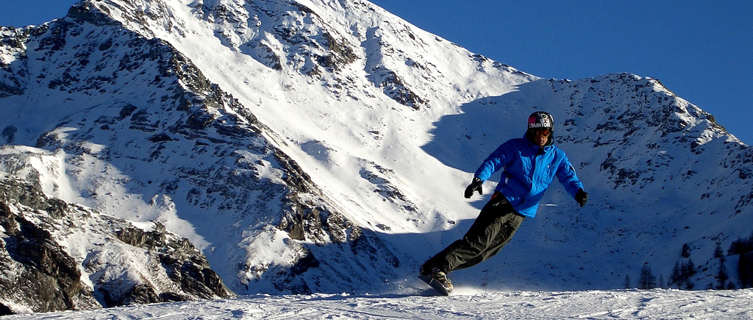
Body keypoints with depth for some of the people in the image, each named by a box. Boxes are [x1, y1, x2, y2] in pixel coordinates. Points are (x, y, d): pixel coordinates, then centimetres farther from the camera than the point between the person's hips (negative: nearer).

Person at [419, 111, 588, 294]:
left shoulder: (557, 156, 13)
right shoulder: (515, 147, 3)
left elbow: (569, 177, 7)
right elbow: (493, 162, -4)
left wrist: (578, 192, -15)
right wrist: (479, 179, -23)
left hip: (521, 213, 3)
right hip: (503, 202, -3)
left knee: (485, 252, -6)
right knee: (479, 241, -21)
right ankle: (434, 268, -23)